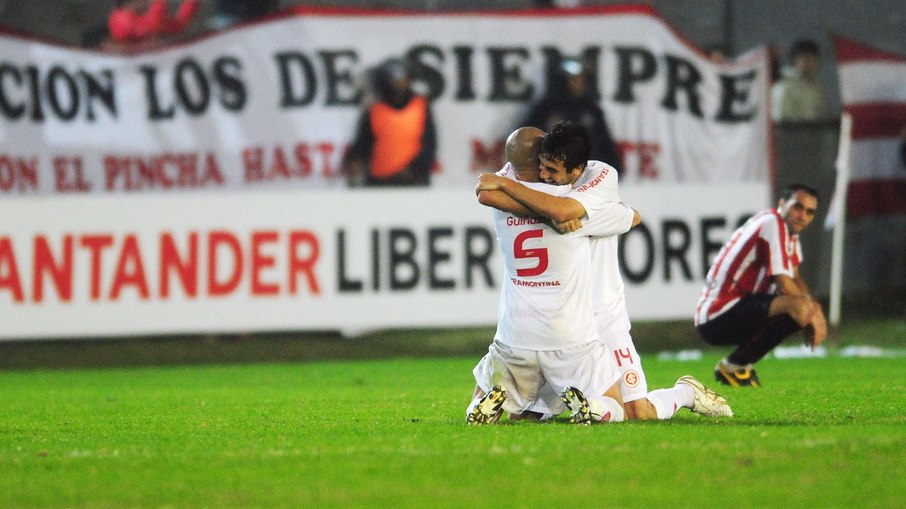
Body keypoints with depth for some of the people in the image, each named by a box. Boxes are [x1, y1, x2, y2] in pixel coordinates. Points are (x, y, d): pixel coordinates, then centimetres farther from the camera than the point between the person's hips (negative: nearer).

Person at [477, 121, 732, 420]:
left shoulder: (602, 176, -14)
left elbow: (561, 211, -33)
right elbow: (486, 194, -23)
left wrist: (503, 183, -25)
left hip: (602, 313, -3)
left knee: (637, 413, -6)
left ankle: (687, 392, 26)